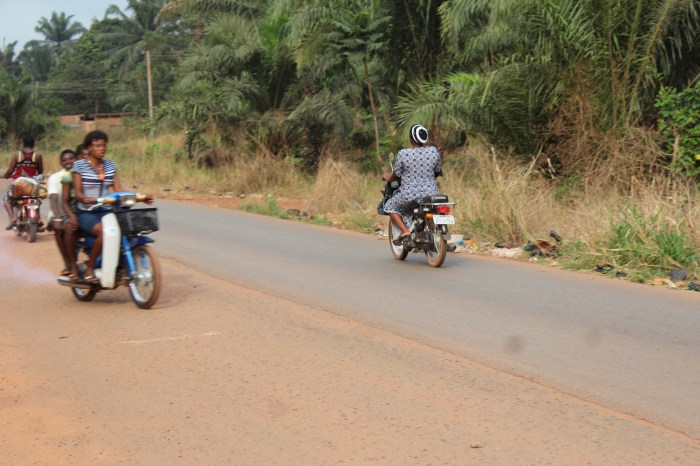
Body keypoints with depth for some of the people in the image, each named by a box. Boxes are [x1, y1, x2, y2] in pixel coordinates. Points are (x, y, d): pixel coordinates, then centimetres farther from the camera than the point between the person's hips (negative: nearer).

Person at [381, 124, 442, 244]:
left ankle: (404, 231, 3)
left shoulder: (403, 154, -10)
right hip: (431, 193, 4)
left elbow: (396, 175, -1)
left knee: (390, 207, 21)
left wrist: (388, 178, 21)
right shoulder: (434, 151, 0)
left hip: (409, 194, -4)